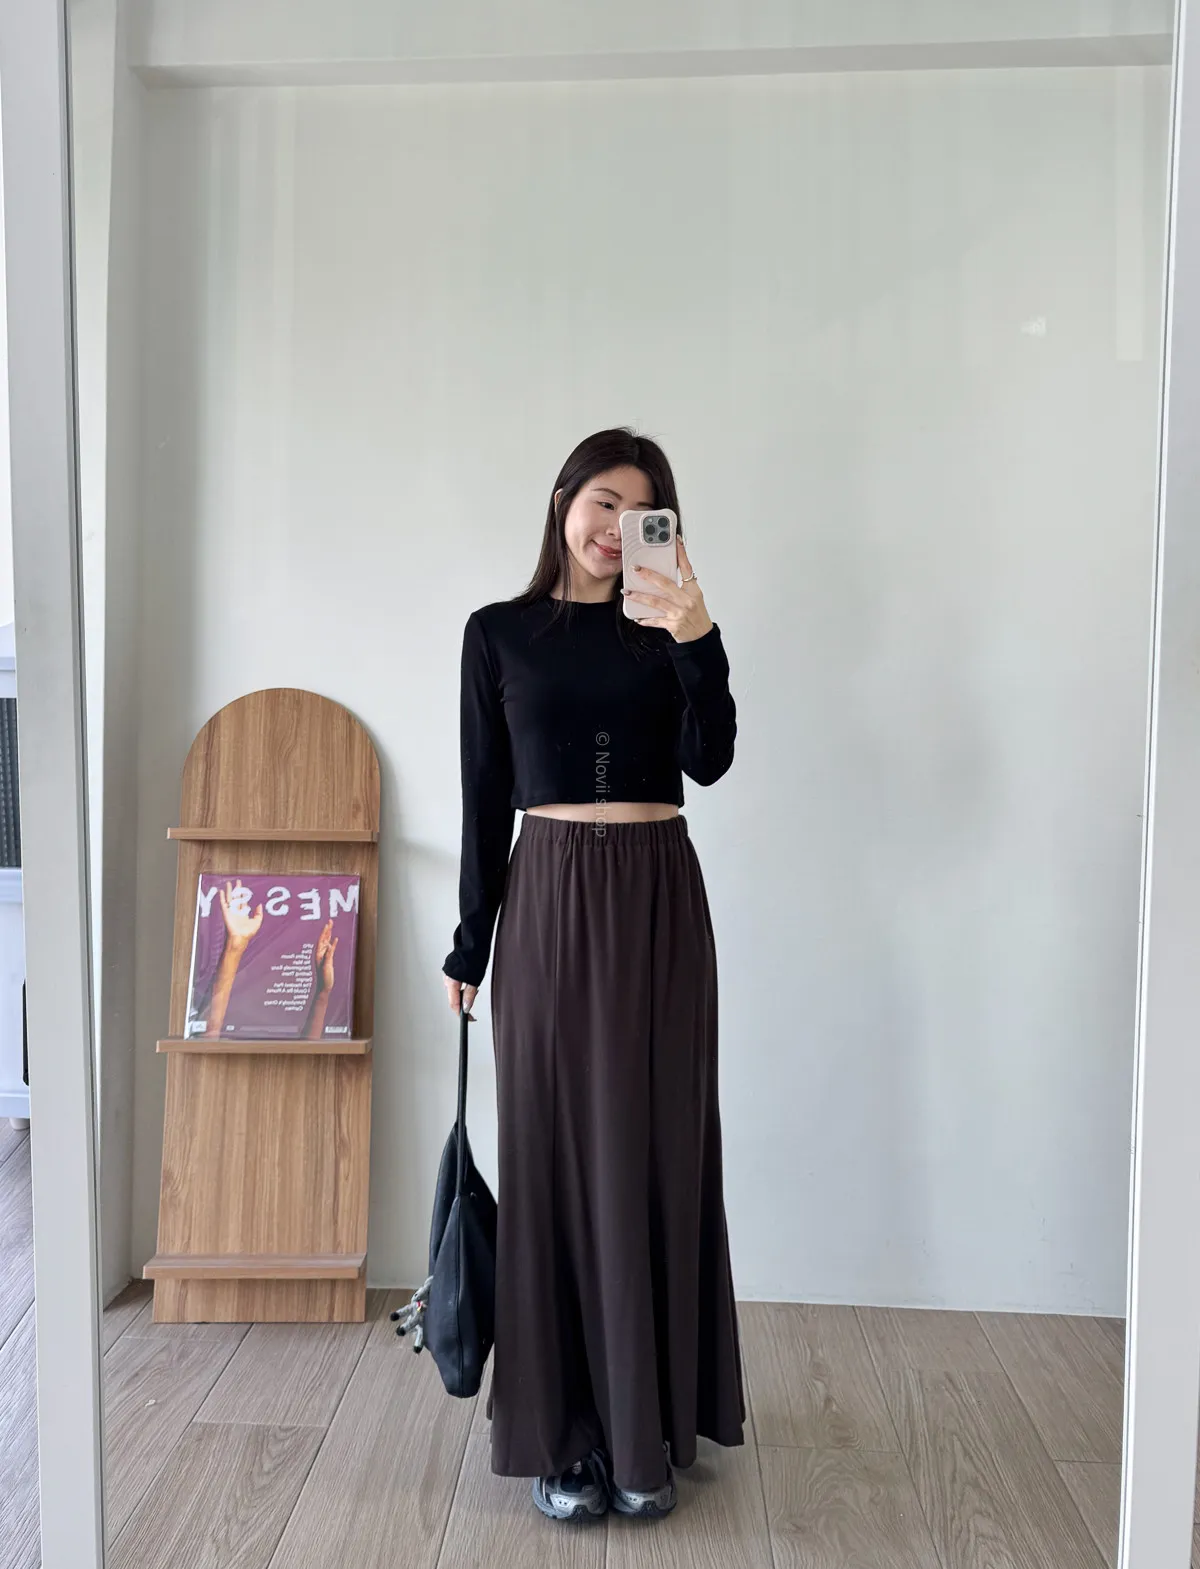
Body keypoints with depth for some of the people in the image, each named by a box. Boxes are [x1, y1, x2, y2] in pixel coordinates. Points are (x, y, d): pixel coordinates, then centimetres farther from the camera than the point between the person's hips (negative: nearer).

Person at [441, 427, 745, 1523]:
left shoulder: (668, 627, 7)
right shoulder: (500, 633, 6)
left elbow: (710, 760, -8)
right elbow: (485, 798, 5)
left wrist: (698, 640, -22)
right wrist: (469, 947, 4)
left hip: (659, 903, 1)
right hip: (548, 902, 0)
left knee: (653, 1156, 5)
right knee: (554, 1154, 4)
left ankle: (648, 1427, 21)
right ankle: (564, 1429, 20)